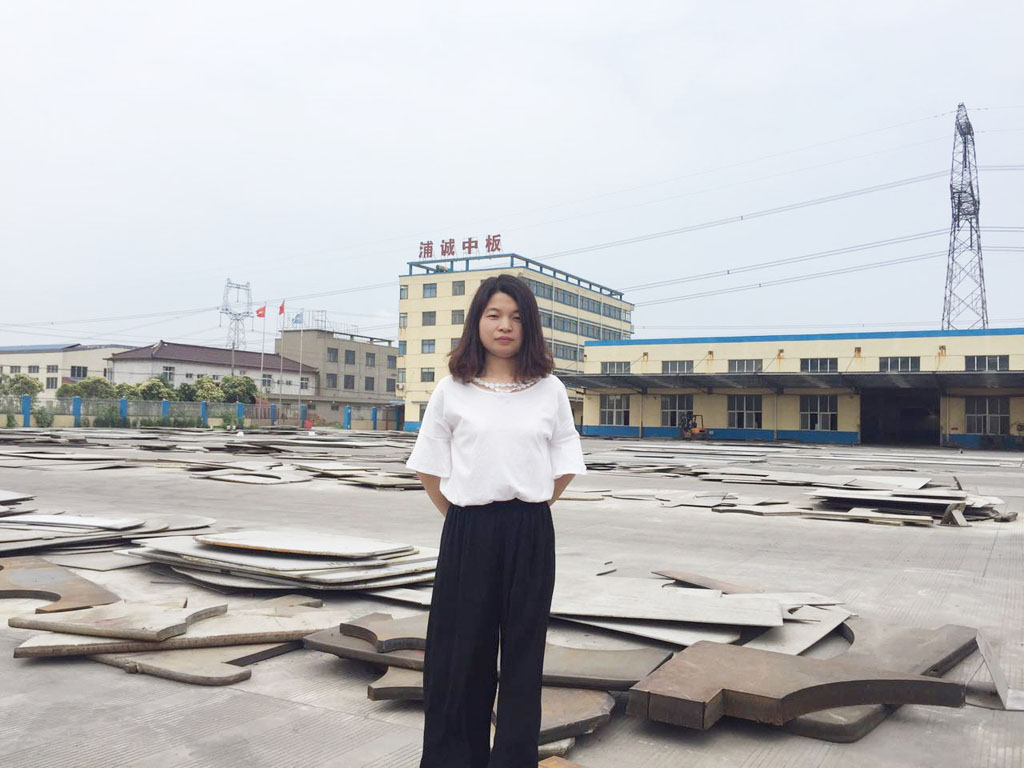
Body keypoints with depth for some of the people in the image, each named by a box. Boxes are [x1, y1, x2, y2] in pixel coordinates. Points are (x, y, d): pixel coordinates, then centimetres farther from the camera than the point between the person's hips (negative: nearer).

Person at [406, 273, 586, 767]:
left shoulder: (550, 391, 3)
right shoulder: (452, 390, 1)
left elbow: (563, 468, 9)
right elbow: (429, 467, 6)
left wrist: (529, 512, 4)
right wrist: (458, 517, 3)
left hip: (530, 535, 1)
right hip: (467, 532, 0)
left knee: (523, 651, 9)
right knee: (460, 648, 6)